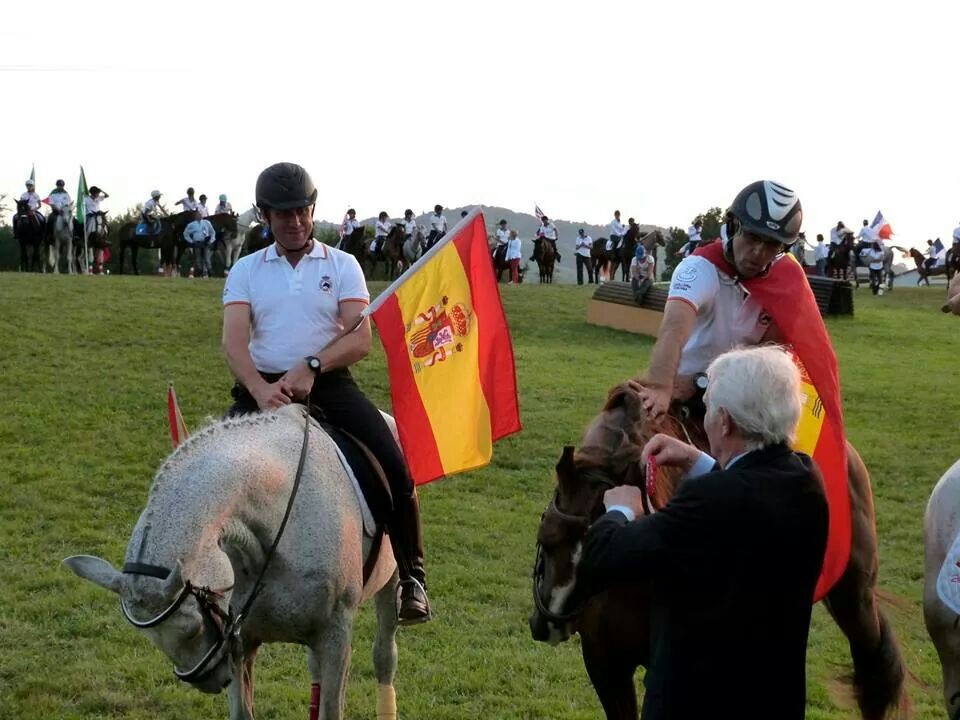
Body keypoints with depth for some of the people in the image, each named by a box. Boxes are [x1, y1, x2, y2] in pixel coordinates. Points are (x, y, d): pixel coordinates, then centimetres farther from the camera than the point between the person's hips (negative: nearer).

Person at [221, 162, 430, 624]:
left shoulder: (342, 265, 10)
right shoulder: (246, 270, 11)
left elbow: (361, 339, -3)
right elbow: (234, 341, -4)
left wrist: (310, 367, -22)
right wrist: (260, 390, -25)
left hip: (329, 385, -1)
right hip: (262, 388, 1)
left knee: (395, 468, -20)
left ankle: (411, 577, -4)